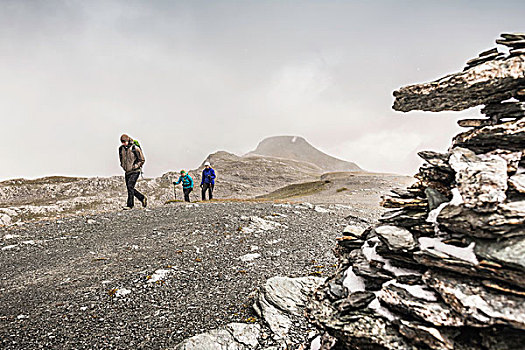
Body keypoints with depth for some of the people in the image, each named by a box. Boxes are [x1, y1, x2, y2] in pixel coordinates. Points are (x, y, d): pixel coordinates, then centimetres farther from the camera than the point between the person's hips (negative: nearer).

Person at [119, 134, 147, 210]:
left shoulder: (135, 148, -10)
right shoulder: (121, 148, 6)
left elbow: (142, 160, -4)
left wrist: (135, 166, -11)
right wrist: (123, 165, 10)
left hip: (135, 171, -7)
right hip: (127, 172, 7)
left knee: (130, 186, -17)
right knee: (130, 188, 7)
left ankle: (130, 205, -12)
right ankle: (143, 198, 26)